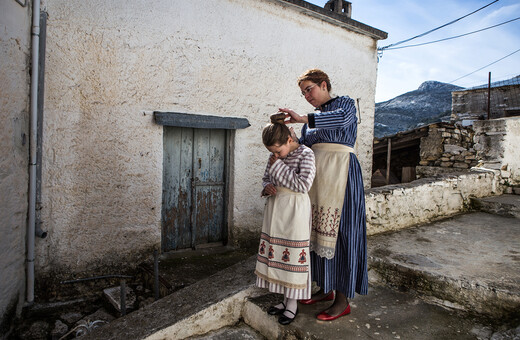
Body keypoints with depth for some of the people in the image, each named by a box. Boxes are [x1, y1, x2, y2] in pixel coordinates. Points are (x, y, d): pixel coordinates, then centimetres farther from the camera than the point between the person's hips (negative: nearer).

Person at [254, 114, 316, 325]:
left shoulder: (305, 155, -13)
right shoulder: (274, 157, 7)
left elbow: (303, 185, -22)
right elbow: (266, 177, 20)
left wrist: (279, 166, -19)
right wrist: (267, 187, -4)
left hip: (294, 211, -7)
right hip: (275, 208, 7)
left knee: (292, 253, 0)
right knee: (276, 252, 12)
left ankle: (293, 304, 19)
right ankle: (285, 299, 30)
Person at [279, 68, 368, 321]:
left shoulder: (344, 103, 3)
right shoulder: (312, 119, 21)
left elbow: (342, 118, -22)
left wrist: (302, 118, -25)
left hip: (340, 174, -7)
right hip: (317, 177, 7)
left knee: (340, 233, -4)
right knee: (319, 232, 8)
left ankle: (343, 300, 7)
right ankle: (325, 288, 23)